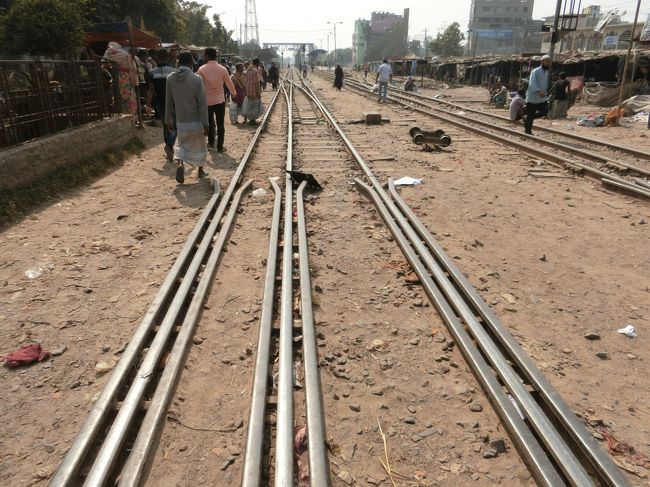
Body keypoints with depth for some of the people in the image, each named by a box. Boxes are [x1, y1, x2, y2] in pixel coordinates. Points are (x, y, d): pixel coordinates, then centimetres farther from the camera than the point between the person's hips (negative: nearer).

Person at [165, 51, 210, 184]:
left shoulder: (170, 78, -2)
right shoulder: (196, 79, -14)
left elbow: (168, 102, 3)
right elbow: (202, 103, -14)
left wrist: (168, 120, 12)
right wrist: (205, 124, -9)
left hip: (180, 122, 3)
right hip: (196, 121, -2)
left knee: (182, 144, 18)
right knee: (199, 146, 17)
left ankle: (180, 164, -10)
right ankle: (200, 171, 29)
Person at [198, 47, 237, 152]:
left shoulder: (202, 69, -9)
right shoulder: (223, 69, -5)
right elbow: (229, 84, 6)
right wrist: (234, 93, 25)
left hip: (207, 100, 0)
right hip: (220, 100, 0)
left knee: (209, 122, 18)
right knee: (220, 124, 5)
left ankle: (211, 143, 27)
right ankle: (220, 146, 7)